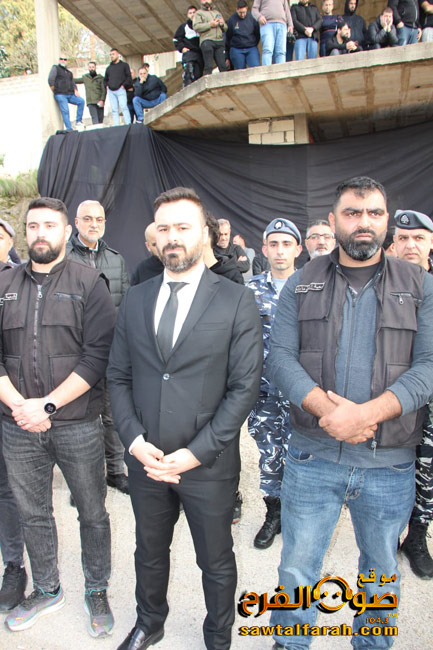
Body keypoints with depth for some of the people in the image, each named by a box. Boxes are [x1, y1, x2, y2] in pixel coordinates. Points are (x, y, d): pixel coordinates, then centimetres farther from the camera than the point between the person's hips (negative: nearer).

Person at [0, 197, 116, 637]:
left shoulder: (88, 283, -4)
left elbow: (98, 355, -12)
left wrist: (46, 405, -16)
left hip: (77, 425, -3)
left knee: (92, 513, 12)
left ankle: (96, 591, 35)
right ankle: (47, 590, 41)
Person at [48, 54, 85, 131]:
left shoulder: (69, 72, 25)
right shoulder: (55, 68, 6)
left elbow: (73, 83, 23)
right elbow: (50, 80, -3)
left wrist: (75, 91, 3)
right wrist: (54, 91, -3)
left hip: (70, 95, 6)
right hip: (60, 95, -6)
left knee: (81, 101, -13)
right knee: (65, 111, -18)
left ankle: (78, 121, -8)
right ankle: (69, 129, -18)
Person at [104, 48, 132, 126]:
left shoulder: (124, 65, 10)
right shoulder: (109, 68, 23)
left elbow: (129, 77, 2)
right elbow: (105, 79, 32)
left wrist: (124, 85, -7)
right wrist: (107, 86, 14)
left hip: (120, 90, -5)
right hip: (111, 91, 5)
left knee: (124, 107, -17)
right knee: (114, 110, -1)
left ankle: (128, 125, -19)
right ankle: (116, 127, -3)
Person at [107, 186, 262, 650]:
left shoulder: (237, 302, -9)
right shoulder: (135, 299, 3)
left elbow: (244, 387, -12)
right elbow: (118, 377, 5)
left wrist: (196, 452, -16)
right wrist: (135, 440, -8)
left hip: (208, 464, -3)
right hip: (145, 460, 4)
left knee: (216, 562, 18)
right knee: (150, 553, 25)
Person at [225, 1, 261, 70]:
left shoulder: (252, 18, 2)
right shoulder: (231, 20, 1)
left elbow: (258, 34, 13)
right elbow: (227, 38, 5)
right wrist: (227, 57, 6)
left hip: (252, 49, 1)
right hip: (236, 50, 0)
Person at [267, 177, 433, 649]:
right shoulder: (302, 284, 2)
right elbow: (281, 358, -6)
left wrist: (366, 413, -21)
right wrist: (329, 410, -20)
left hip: (390, 464, 1)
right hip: (312, 456, 0)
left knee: (382, 575, 22)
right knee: (296, 571, 12)